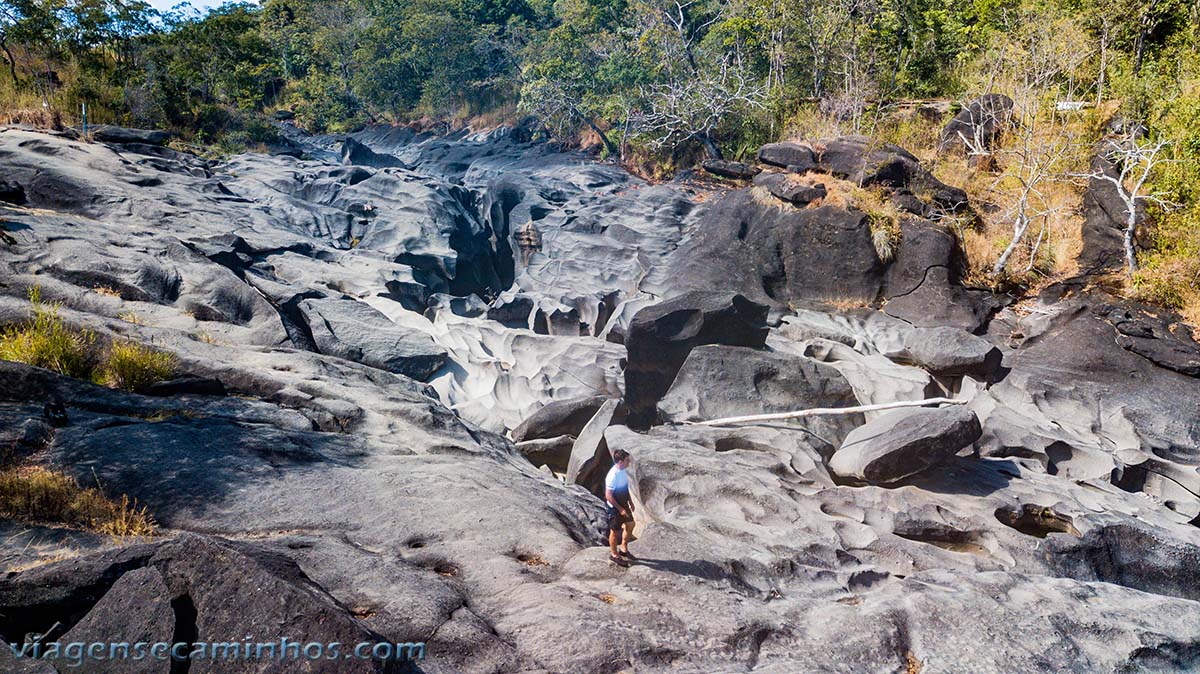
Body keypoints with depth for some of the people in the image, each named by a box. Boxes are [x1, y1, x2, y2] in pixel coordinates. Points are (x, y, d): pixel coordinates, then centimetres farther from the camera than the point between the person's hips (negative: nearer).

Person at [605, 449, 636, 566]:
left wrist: (630, 502, 16)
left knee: (630, 525, 19)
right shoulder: (613, 476, -31)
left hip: (624, 504, 9)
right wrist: (620, 509, -21)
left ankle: (623, 549, 37)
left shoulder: (623, 471, -3)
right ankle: (614, 555, 28)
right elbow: (608, 496, -27)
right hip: (615, 507, -9)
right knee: (615, 531, 9)